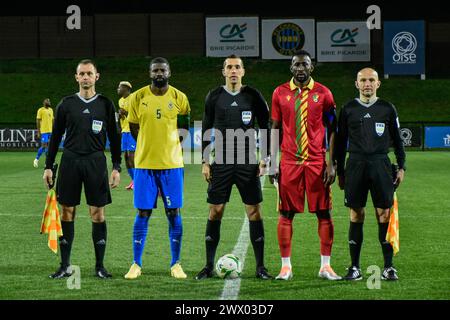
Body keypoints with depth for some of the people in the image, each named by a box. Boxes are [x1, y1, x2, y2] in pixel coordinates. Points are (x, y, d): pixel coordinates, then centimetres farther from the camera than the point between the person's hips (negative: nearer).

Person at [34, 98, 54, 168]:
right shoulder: (40, 110, -5)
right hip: (44, 131, -6)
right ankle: (36, 159, 6)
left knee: (48, 146, 6)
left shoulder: (51, 110, 15)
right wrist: (38, 132, -9)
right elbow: (38, 121, -6)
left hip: (50, 131, 7)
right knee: (44, 146, -9)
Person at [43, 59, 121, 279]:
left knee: (98, 213, -1)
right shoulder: (67, 104, 7)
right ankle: (65, 266, 9)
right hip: (70, 160, 1)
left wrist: (116, 167, 2)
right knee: (67, 212, 2)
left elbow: (114, 137, 8)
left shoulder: (105, 104, 6)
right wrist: (48, 166, 6)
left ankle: (100, 266, 8)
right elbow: (56, 136, 10)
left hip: (96, 162, -1)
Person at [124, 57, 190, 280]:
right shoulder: (138, 97, 0)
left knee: (174, 213, 2)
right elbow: (134, 128, 11)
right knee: (142, 213, 1)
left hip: (172, 164, 0)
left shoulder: (179, 98, 1)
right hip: (144, 163, 0)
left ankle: (175, 264, 12)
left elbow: (185, 128, 11)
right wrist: (148, 148, 7)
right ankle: (136, 264, 9)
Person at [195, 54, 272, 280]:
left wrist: (265, 159, -2)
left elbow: (265, 128, 6)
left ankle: (260, 266, 4)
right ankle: (209, 266, 7)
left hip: (248, 163, -1)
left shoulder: (252, 96, 3)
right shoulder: (214, 97, 5)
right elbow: (206, 130, 8)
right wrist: (205, 162, 2)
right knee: (215, 211, 0)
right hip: (221, 163, 1)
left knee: (254, 211, -2)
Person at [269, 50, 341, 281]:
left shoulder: (323, 93, 3)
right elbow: (275, 128, 9)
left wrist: (331, 164, -3)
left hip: (317, 162, 0)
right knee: (286, 213, 1)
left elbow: (332, 130, 4)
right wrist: (272, 163, 3)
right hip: (289, 162, 1)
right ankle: (286, 266, 7)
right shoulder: (280, 93, 6)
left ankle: (325, 265, 7)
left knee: (324, 213, 0)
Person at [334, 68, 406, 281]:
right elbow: (341, 142, 12)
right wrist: (340, 171, 9)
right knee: (356, 215, 1)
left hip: (380, 164, 0)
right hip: (355, 165, 0)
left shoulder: (387, 109, 9)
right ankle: (355, 267, 6)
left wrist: (401, 167, 6)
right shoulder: (348, 109, 9)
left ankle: (389, 267, 3)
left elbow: (397, 139, 13)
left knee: (384, 214, -3)